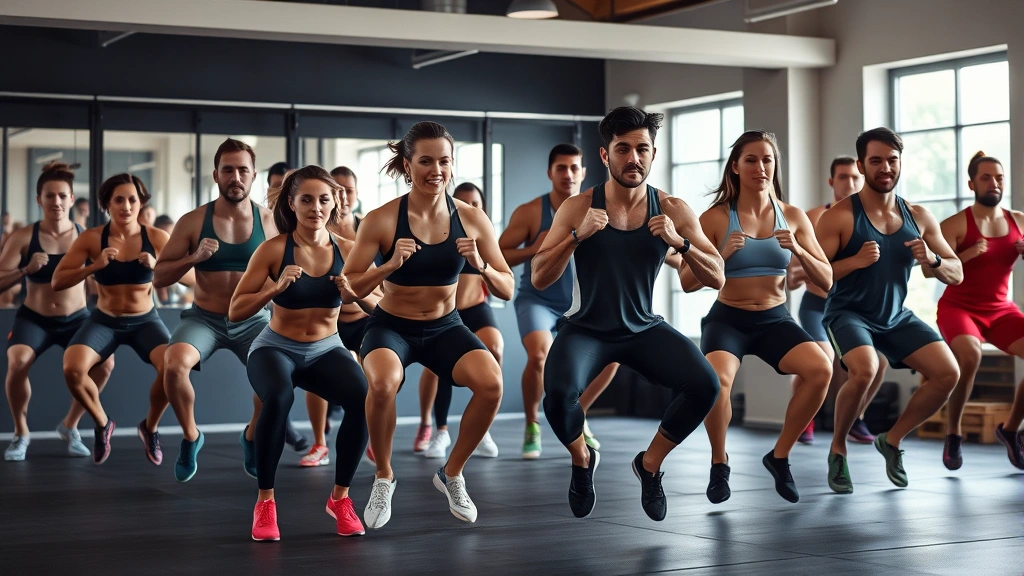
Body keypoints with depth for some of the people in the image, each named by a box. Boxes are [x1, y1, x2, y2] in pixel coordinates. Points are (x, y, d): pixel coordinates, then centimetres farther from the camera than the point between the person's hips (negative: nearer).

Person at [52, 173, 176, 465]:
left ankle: (150, 427, 5)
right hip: (104, 321, 0)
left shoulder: (156, 237, -9)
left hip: (145, 321, 0)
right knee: (72, 369, -28)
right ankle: (102, 424, 6)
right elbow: (57, 282, -13)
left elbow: (192, 277, -11)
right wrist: (94, 266, -27)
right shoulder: (91, 238, -9)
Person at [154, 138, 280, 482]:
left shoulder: (270, 222, -3)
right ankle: (190, 437, 0)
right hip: (204, 318, -1)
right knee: (174, 363, -31)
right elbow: (159, 278, -3)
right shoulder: (193, 222, -5)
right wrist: (193, 258, -20)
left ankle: (253, 436, 9)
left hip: (253, 319, 1)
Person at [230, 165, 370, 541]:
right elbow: (235, 312, -14)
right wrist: (276, 288, -29)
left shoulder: (347, 250, -5)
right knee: (278, 398, -37)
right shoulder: (274, 249, -12)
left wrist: (355, 293, -22)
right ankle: (265, 502, -16)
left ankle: (340, 497, -5)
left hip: (326, 351, 3)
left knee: (364, 399, -28)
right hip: (276, 348, -3)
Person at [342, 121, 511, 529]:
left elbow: (507, 292, -3)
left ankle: (452, 474, 2)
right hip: (391, 326, -2)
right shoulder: (382, 220, -14)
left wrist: (481, 266, -24)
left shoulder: (472, 219, -7)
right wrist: (389, 266, -30)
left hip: (445, 327, 3)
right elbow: (348, 288, -13)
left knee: (491, 383, -25)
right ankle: (383, 476, -6)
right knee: (382, 383, -35)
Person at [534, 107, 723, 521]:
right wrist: (577, 235, -26)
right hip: (587, 329, -2)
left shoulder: (673, 210, -4)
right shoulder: (578, 208, -9)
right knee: (559, 393, -32)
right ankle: (582, 459, 6)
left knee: (706, 385, -23)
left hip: (644, 328, 2)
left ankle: (651, 462, 6)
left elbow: (717, 279, -5)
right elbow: (539, 280, -11)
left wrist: (680, 242, -23)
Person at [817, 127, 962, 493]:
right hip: (849, 313, -5)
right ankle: (837, 450, -6)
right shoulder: (839, 217, -14)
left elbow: (957, 275, 4)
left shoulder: (919, 217, 0)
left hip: (897, 317, 5)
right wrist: (855, 261, -31)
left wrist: (932, 260, -18)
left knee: (948, 373, -9)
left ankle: (892, 440, 13)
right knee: (864, 370, -33)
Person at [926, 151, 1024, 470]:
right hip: (959, 308, -5)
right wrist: (965, 255, -31)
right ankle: (953, 433, -12)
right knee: (970, 355, -35)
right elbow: (929, 269, -18)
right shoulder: (956, 224, -11)